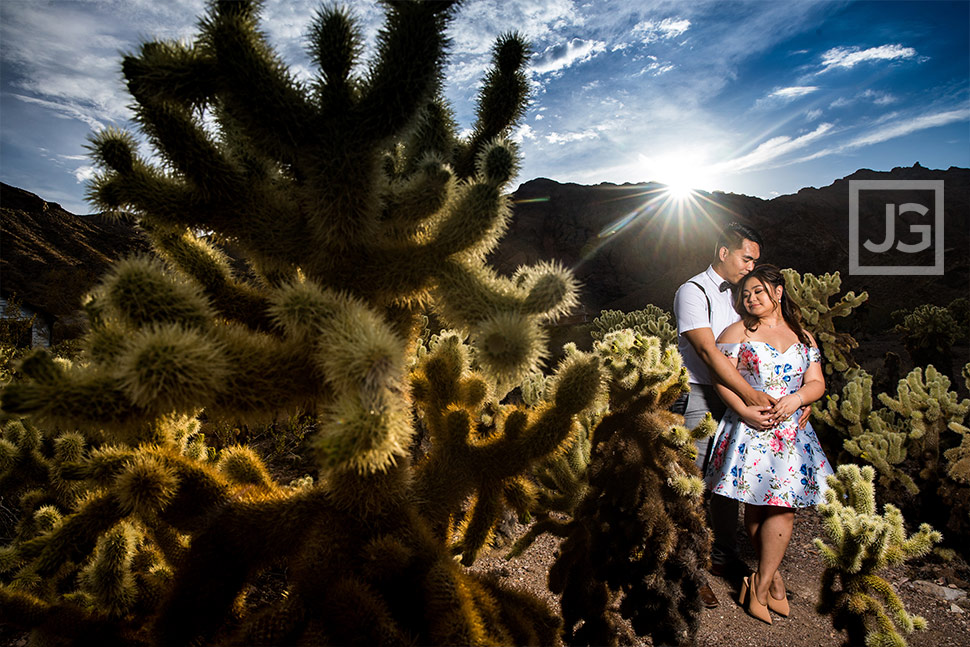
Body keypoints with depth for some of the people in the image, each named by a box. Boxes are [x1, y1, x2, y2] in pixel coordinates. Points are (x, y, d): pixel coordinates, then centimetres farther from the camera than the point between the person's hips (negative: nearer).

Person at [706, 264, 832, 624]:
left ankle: (759, 585, 7)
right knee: (756, 508, -2)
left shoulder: (803, 336, 15)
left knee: (782, 507, -5)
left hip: (791, 430, 3)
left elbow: (817, 383, 11)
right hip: (748, 429, -3)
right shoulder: (737, 331, 4)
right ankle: (772, 576, 17)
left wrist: (796, 398, -11)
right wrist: (747, 412, -17)